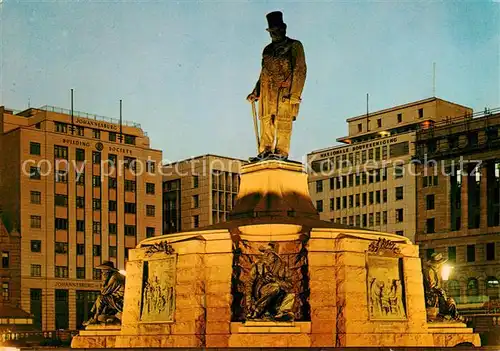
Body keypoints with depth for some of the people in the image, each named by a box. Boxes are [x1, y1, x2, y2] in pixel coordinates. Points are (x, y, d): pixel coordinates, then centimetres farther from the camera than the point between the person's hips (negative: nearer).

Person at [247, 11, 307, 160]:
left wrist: (294, 94, -14)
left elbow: (300, 70, -4)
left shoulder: (294, 46, 4)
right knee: (266, 120, -1)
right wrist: (255, 93, 17)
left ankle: (282, 152, -10)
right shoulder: (268, 49, 22)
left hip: (285, 89, -5)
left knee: (283, 121, -10)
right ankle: (265, 151, 0)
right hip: (267, 89, 6)